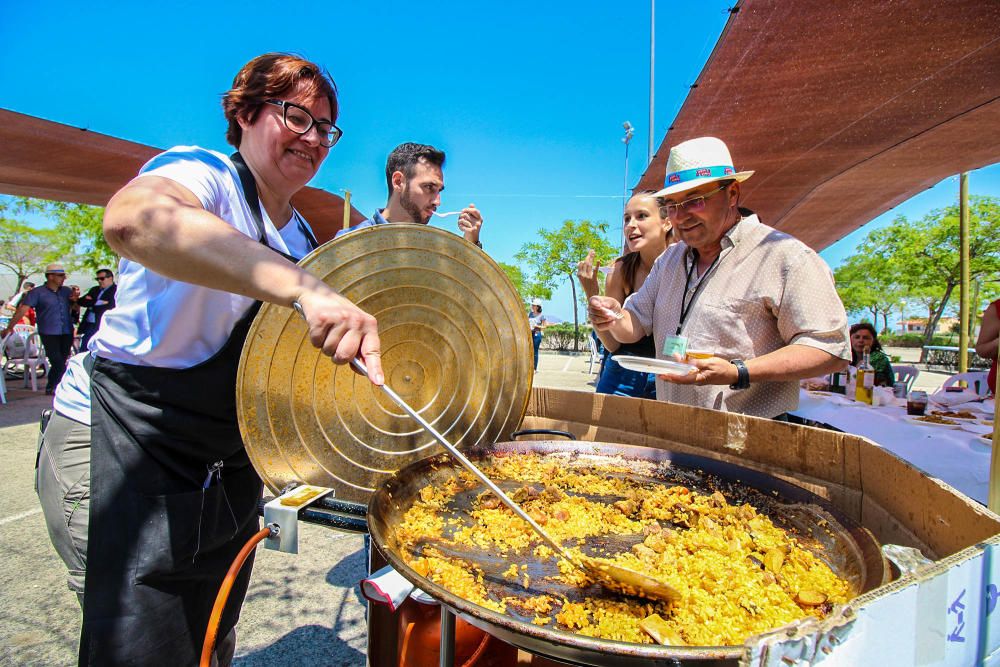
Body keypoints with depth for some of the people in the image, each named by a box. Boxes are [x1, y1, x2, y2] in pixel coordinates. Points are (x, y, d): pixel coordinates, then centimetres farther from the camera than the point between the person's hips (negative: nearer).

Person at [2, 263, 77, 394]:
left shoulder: (67, 291, 11)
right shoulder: (37, 292, -3)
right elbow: (22, 310, -10)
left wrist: (75, 300, -3)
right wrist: (10, 327, -16)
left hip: (67, 333, 4)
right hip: (49, 333, -4)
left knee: (61, 363, 10)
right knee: (58, 364, -8)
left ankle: (53, 387, 24)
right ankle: (51, 388, 8)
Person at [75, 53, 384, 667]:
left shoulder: (301, 234, 9)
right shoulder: (201, 172, -14)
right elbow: (131, 219, -41)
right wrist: (305, 287, -51)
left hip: (231, 459, 8)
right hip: (130, 438, -7)